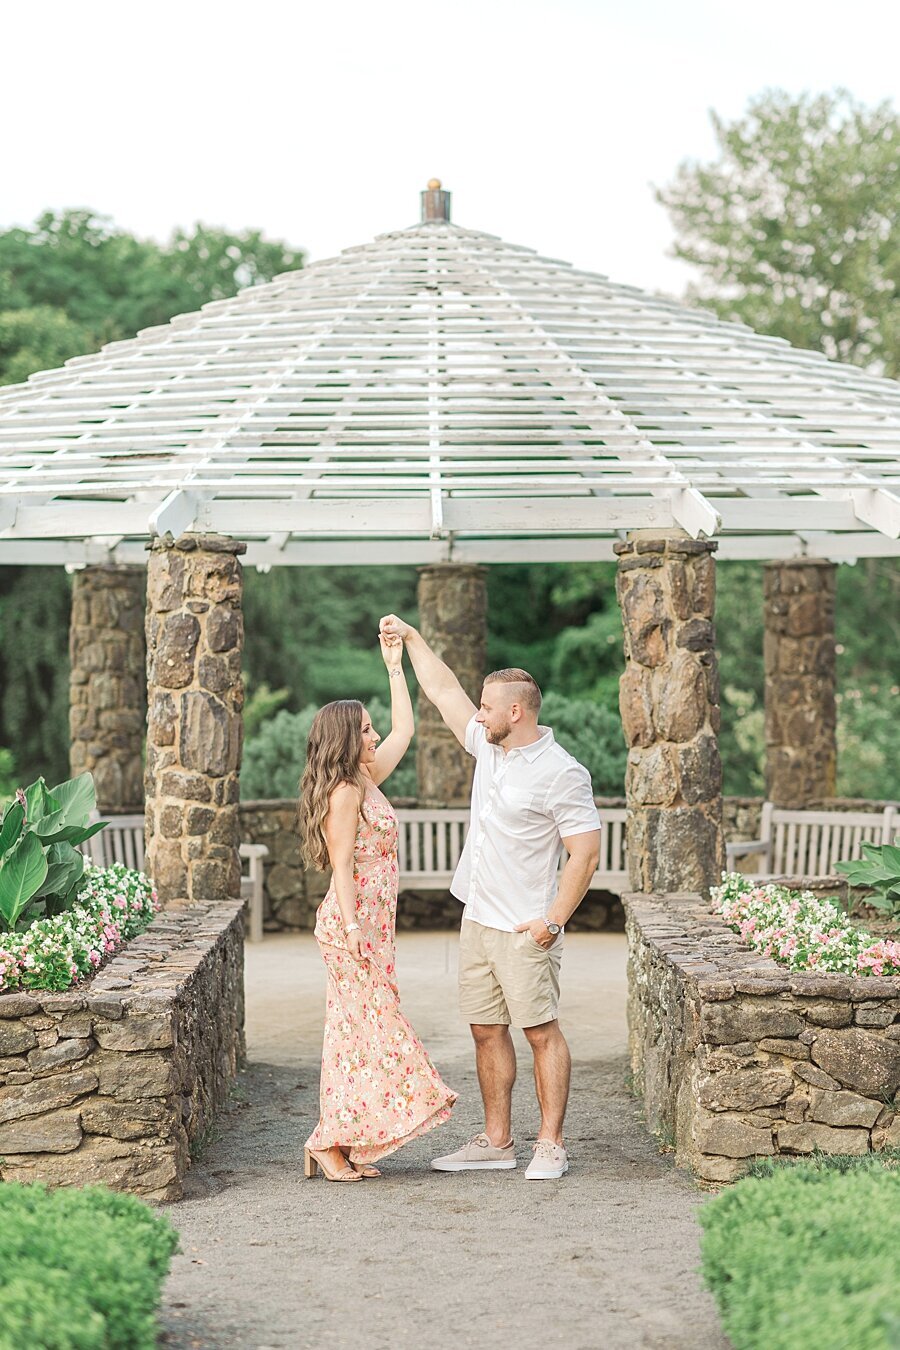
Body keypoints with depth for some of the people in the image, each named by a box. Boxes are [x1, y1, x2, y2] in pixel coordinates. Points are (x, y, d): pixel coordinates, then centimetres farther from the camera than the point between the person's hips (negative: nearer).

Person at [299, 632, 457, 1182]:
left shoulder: (368, 780, 13)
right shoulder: (345, 791, -13)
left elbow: (405, 729, 24)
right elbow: (342, 865, -17)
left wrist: (395, 664, 24)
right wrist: (353, 927, -22)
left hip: (373, 920, 9)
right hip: (354, 919, -9)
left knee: (360, 1029, 9)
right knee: (365, 1025, -8)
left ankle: (345, 1143, 13)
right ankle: (330, 1143, -3)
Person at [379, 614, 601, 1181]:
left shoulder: (561, 773, -14)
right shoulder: (489, 746, 9)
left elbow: (586, 854, -16)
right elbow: (444, 690, 22)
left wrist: (554, 920, -19)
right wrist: (411, 637, 25)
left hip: (525, 930, -8)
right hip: (478, 920, 8)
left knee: (542, 1031, -3)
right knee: (487, 1029, 10)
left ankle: (551, 1144, 2)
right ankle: (497, 1141, 17)